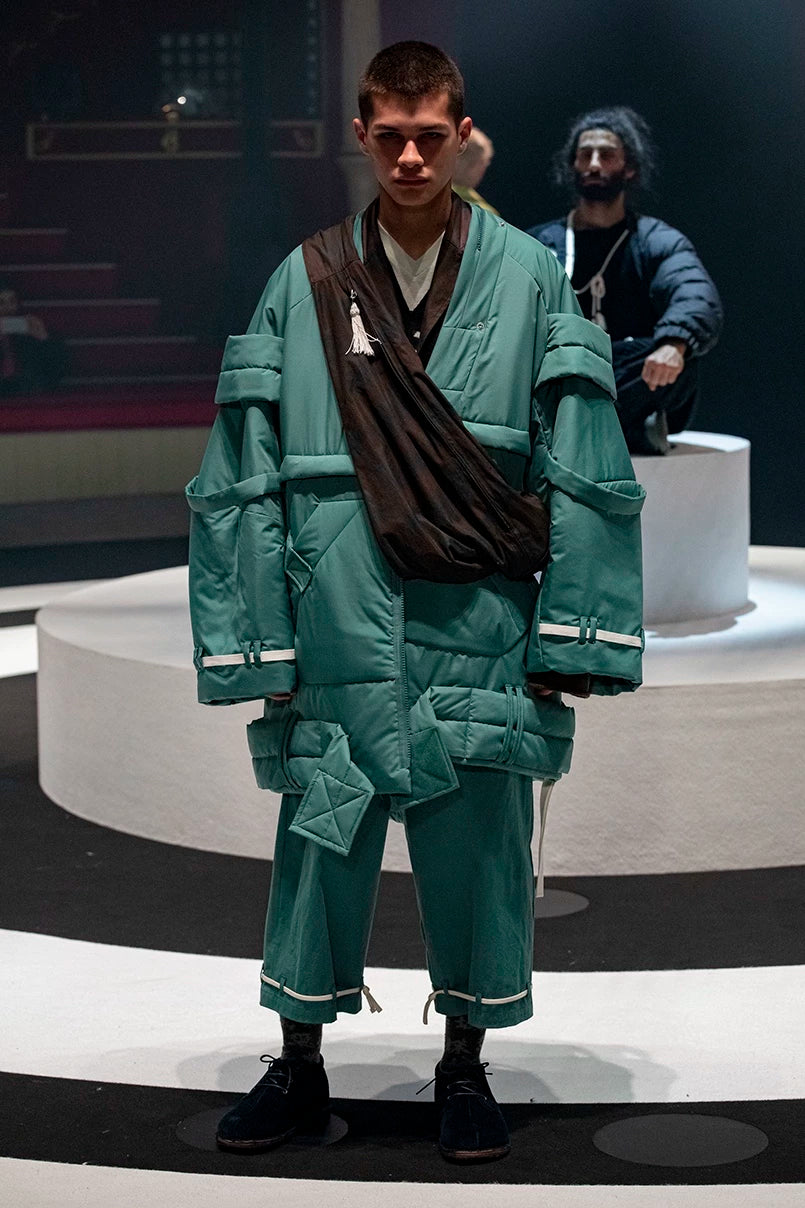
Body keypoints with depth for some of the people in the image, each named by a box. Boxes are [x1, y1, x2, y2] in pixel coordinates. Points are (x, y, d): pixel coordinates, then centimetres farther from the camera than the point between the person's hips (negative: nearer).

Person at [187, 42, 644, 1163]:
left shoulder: (529, 279, 2)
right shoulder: (303, 284, 4)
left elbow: (586, 478, 1)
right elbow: (243, 481, 4)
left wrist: (571, 644, -4)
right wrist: (253, 642, 0)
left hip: (479, 636, 0)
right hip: (338, 640, 1)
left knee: (477, 850, 7)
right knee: (321, 848, 8)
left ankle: (464, 1067, 25)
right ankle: (299, 1066, 24)